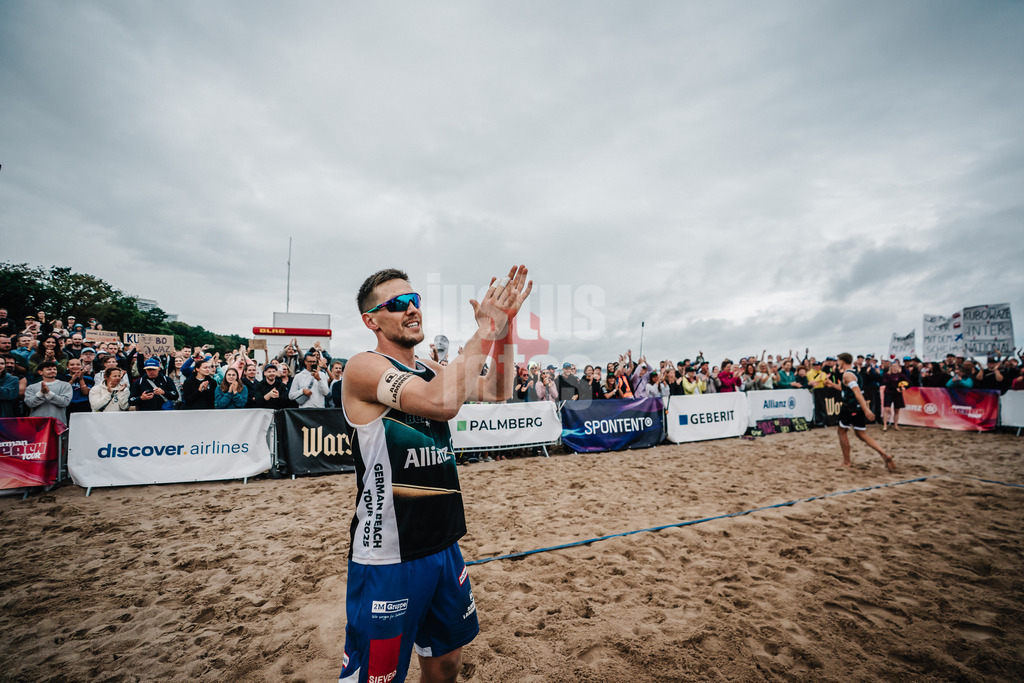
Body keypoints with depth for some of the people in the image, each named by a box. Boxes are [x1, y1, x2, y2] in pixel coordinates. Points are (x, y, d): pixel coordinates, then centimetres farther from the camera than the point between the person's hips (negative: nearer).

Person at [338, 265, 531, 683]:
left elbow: (497, 391, 4)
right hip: (388, 557, -7)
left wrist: (505, 324, -8)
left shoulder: (428, 367, 7)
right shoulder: (364, 367, -17)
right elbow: (442, 403, -33)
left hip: (442, 544, 8)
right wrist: (485, 329, -25)